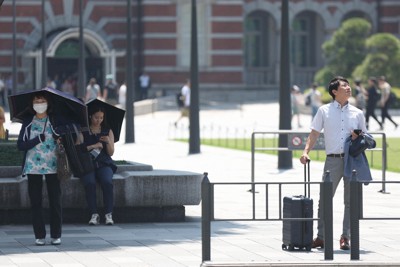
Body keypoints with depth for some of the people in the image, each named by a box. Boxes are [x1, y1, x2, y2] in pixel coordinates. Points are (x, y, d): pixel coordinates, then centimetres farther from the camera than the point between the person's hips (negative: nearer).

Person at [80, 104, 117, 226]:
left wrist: (108, 142, -11)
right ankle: (94, 214, -30)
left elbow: (111, 153, 8)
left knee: (107, 182, -31)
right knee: (90, 183, -33)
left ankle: (108, 214, -29)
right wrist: (93, 146, -10)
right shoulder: (83, 132, 7)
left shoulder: (108, 131, 14)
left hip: (104, 163, 1)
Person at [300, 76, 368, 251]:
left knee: (351, 200, 3)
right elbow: (314, 133, 6)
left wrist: (358, 138, -6)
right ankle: (321, 237, 4)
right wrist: (306, 152, -7)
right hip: (333, 159, -2)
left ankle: (346, 237, 10)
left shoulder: (357, 113, 11)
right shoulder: (324, 111, 7)